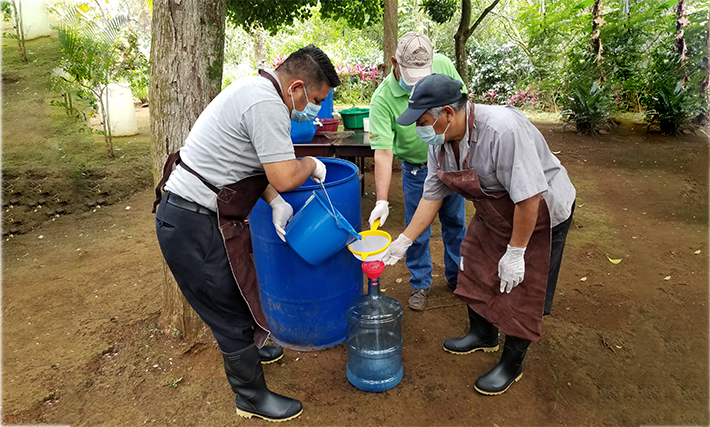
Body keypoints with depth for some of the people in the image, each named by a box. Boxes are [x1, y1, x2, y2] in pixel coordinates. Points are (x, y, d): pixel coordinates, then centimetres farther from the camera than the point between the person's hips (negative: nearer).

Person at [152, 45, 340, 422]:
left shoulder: (255, 89, 12)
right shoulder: (266, 104, -22)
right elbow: (285, 177, -25)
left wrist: (276, 202, 5)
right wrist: (311, 163, -4)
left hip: (192, 214, 10)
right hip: (192, 225, -10)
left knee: (234, 292, 26)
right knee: (229, 308, 3)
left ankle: (245, 349, 50)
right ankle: (252, 397, 23)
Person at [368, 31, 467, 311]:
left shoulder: (443, 65, -13)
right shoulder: (382, 99, -25)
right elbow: (383, 153, -30)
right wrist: (382, 201, -36)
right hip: (417, 170, -3)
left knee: (455, 222, 17)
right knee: (417, 229, 6)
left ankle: (457, 276, 39)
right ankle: (420, 284, 29)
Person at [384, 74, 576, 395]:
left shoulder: (503, 130, -37)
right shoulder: (440, 141, -10)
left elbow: (529, 196, -34)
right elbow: (432, 195, -2)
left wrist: (515, 252, -26)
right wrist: (404, 241, -2)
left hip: (541, 213, -7)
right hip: (495, 213, 8)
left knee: (521, 291, 2)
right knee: (476, 269, 15)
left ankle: (512, 365, 25)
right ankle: (483, 335, 41)